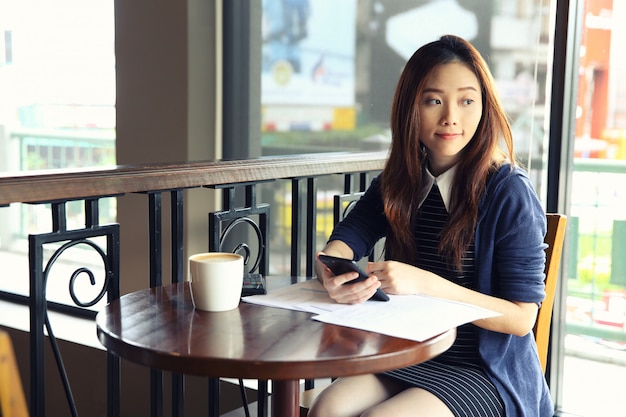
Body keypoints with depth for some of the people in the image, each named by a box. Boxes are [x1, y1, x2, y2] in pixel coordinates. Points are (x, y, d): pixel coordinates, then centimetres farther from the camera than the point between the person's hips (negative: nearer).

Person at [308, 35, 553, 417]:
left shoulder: (509, 192, -13)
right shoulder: (397, 183, 4)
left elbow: (522, 317, -15)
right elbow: (340, 245, -4)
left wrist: (425, 284, -28)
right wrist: (333, 276, -29)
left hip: (486, 373, -4)